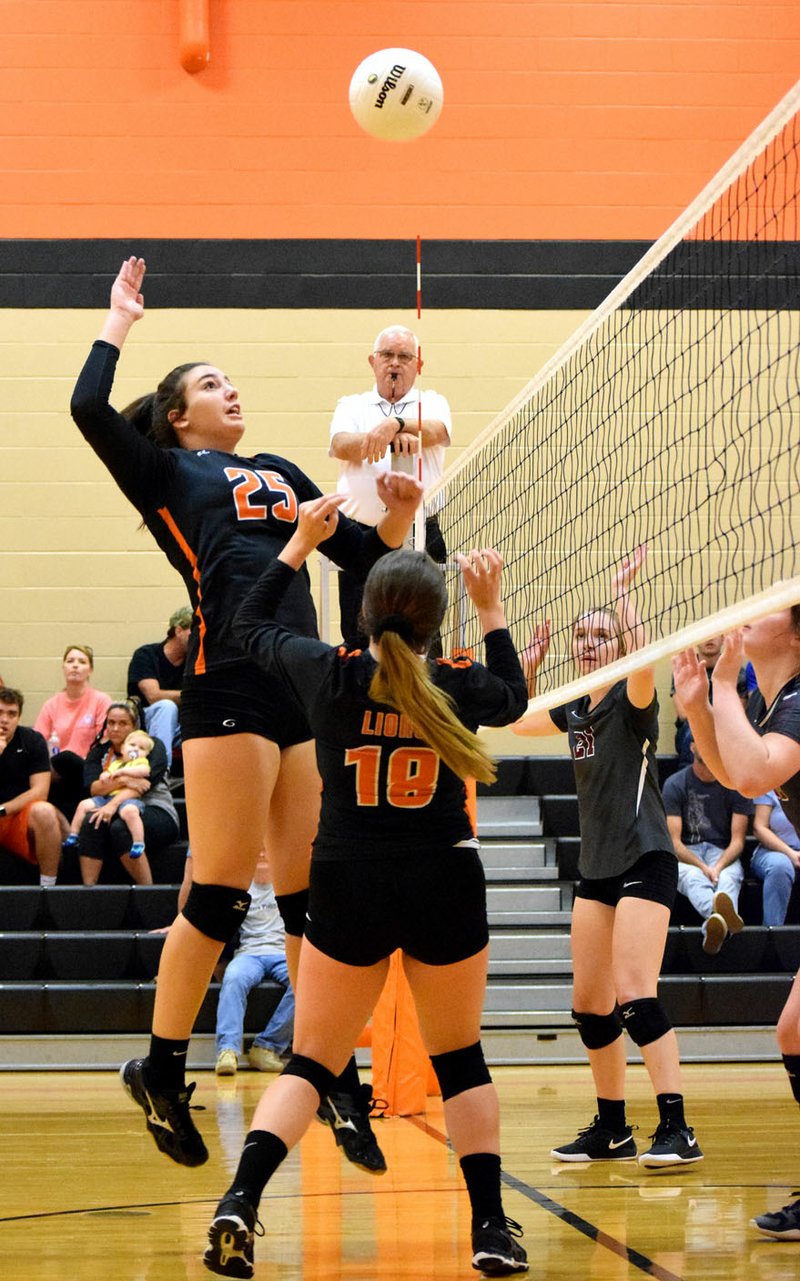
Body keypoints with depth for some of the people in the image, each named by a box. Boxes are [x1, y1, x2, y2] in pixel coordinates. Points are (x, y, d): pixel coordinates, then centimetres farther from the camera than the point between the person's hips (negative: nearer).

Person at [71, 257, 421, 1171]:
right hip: (227, 691, -6)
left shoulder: (279, 474, 24)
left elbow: (360, 552, 24)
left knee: (313, 895, 7)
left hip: (305, 690, 6)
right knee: (219, 893, -6)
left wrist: (397, 515, 3)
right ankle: (161, 1070, 7)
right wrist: (120, 320, 4)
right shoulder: (167, 473, 7)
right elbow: (89, 411, -9)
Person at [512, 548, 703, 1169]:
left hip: (645, 862, -8)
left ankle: (678, 1130, -18)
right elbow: (519, 721, 29)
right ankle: (612, 1129, 18)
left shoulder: (632, 699, -8)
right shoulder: (576, 711, 12)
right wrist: (529, 668, 15)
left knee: (634, 995, -18)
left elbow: (642, 657, -31)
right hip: (597, 867, 8)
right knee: (589, 1004, 7)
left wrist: (623, 598, -24)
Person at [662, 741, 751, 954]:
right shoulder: (674, 784, 0)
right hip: (685, 854, -1)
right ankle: (722, 917, -73)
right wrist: (703, 868, -22)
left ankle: (715, 925, -71)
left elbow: (737, 840, 1)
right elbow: (674, 842, -6)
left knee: (729, 878, -35)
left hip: (722, 852, 1)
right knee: (692, 877, -37)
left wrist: (717, 868, -19)